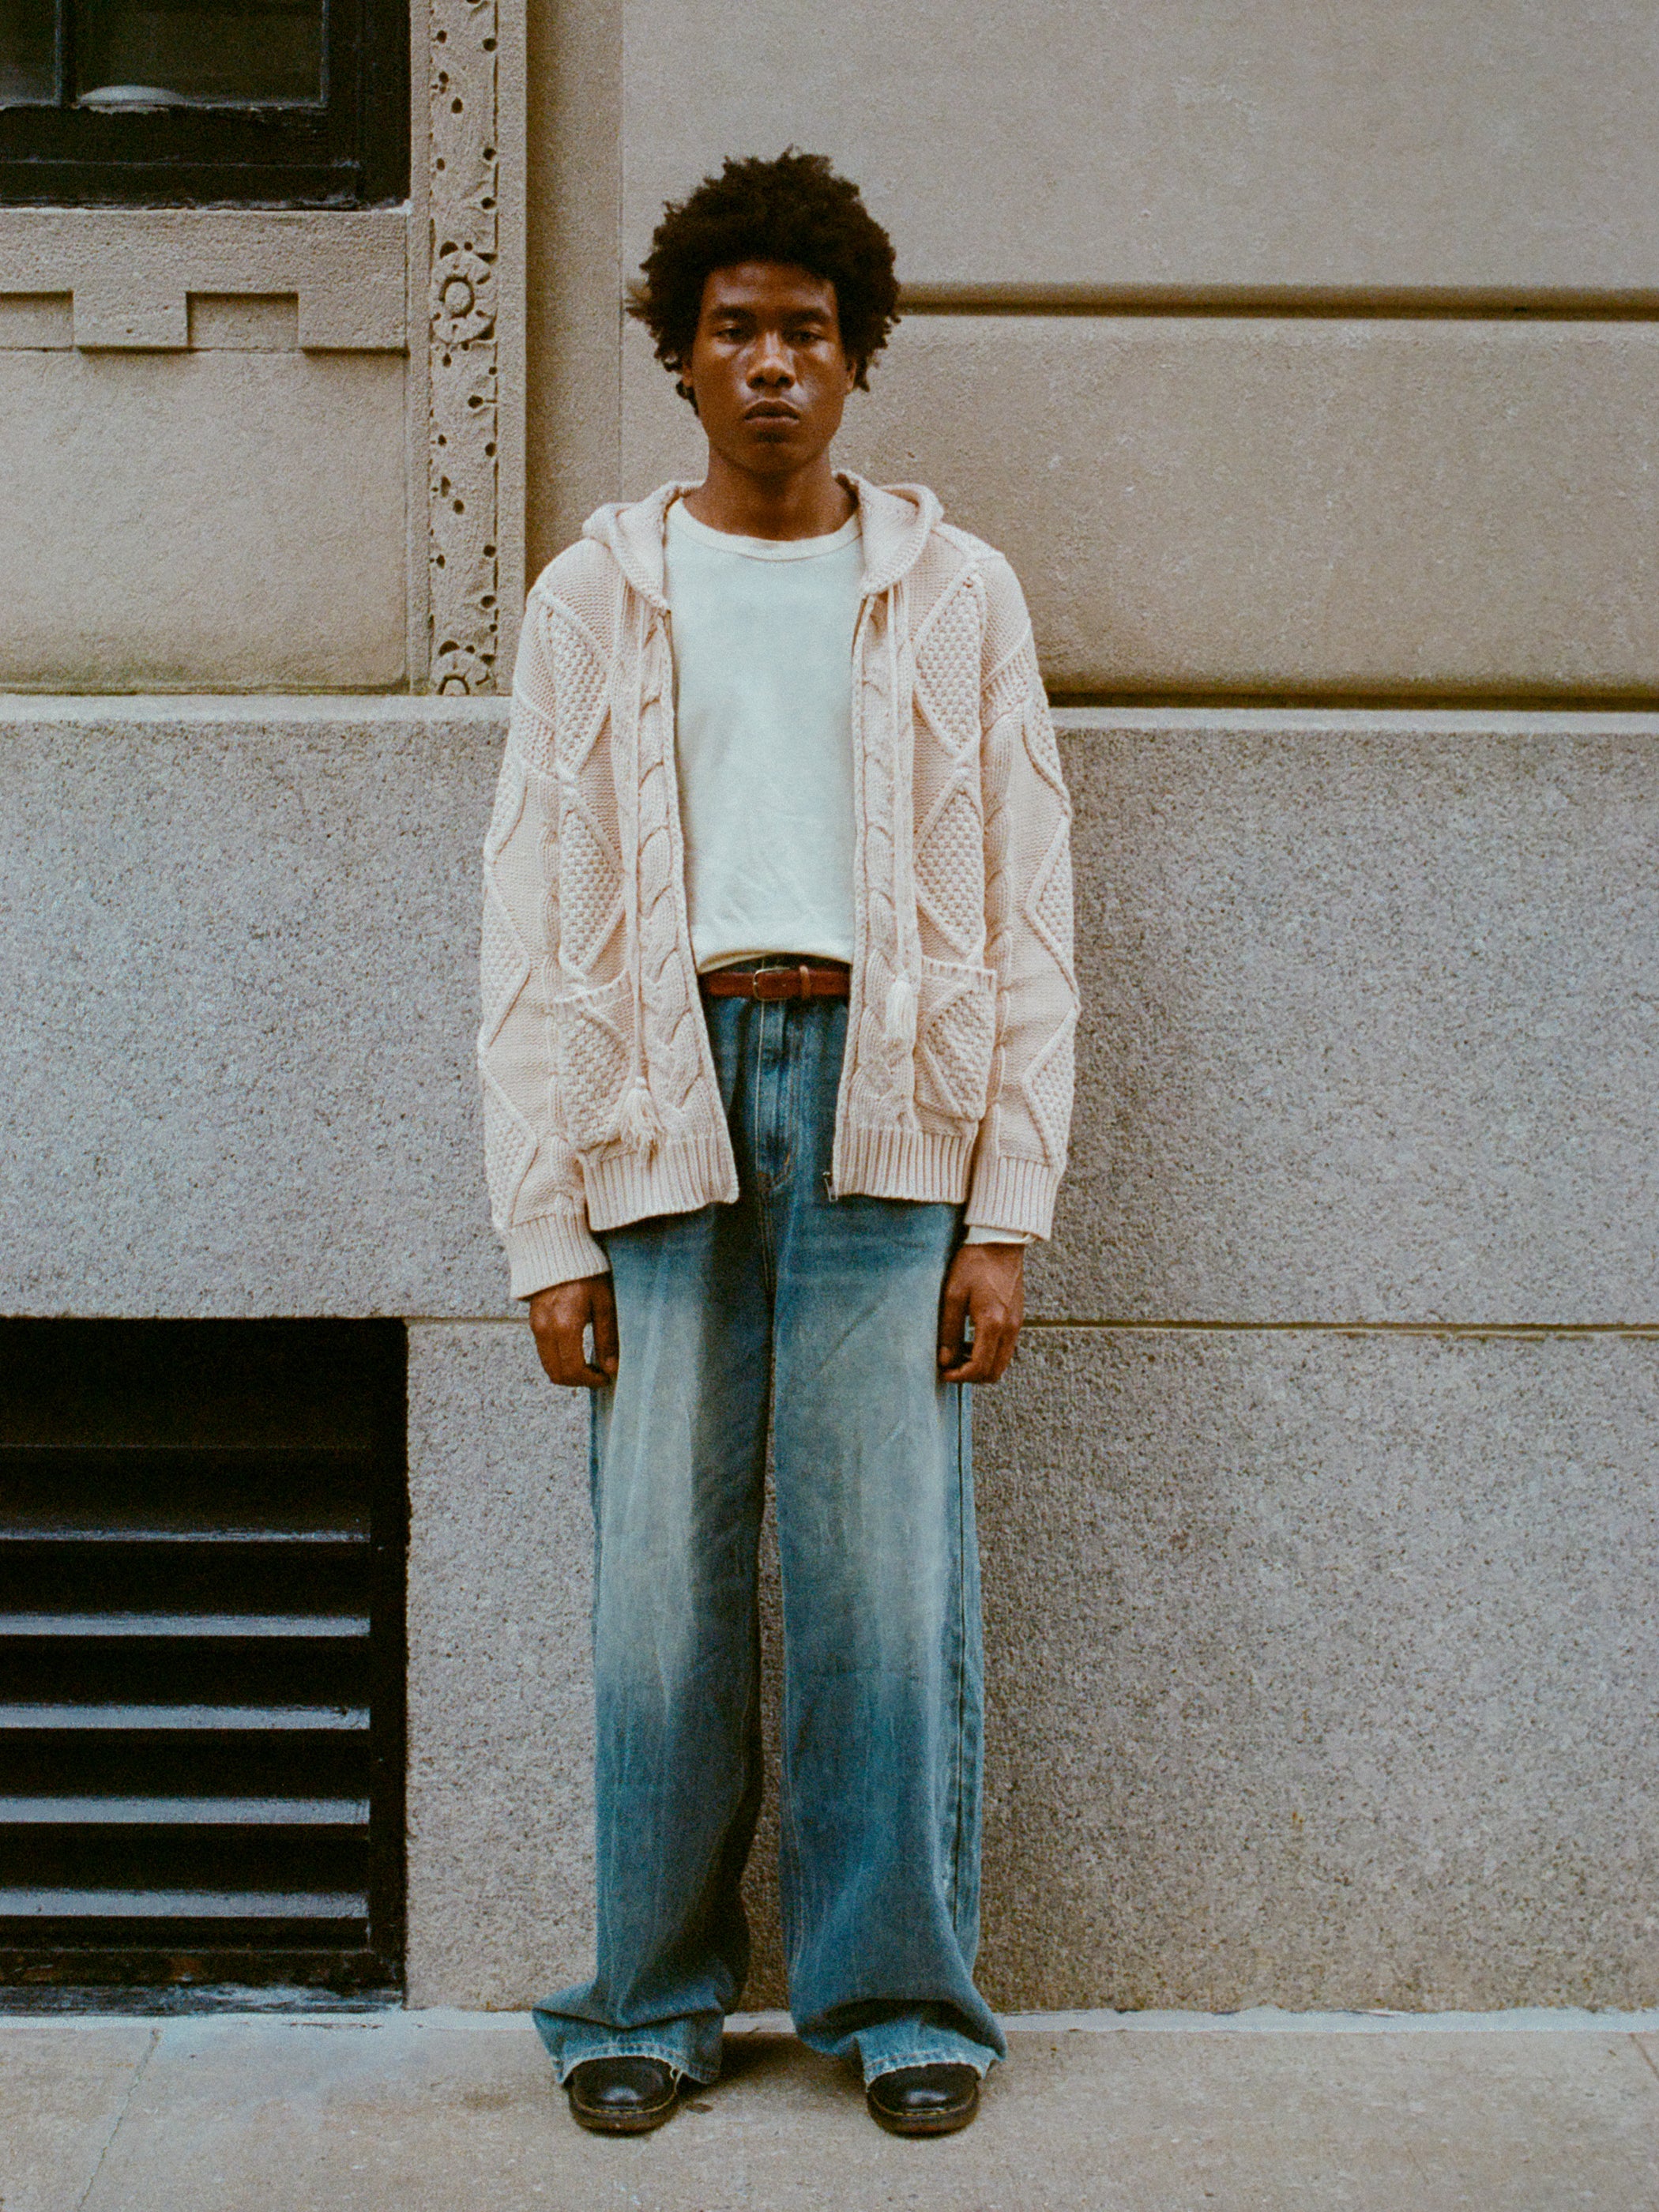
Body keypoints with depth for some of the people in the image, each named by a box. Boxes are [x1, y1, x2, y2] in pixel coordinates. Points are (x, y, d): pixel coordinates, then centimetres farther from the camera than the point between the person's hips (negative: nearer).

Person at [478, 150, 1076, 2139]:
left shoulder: (953, 595, 12)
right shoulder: (597, 599, 12)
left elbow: (1027, 921, 8)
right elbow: (534, 931, 9)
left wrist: (1007, 1210, -1)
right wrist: (548, 1229, 0)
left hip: (886, 1097, 0)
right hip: (663, 1098, 1)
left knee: (888, 1571, -3)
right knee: (661, 1576, -1)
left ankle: (903, 1995, 11)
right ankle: (651, 2000, 13)